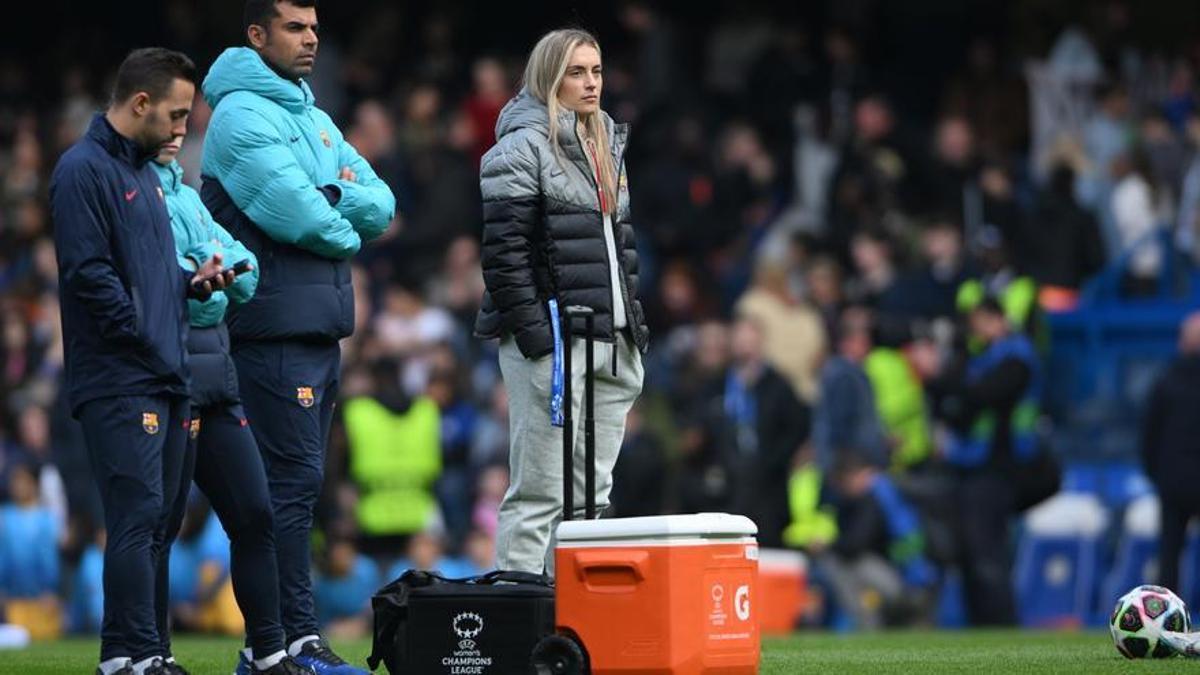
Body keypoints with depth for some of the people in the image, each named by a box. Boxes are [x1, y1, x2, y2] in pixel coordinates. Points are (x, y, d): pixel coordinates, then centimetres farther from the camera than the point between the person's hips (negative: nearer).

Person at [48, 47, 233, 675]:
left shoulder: (145, 172, 20)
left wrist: (193, 280, 7)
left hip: (167, 379, 9)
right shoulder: (83, 170, -9)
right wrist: (146, 338, -15)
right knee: (138, 517, -13)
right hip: (119, 381, -9)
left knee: (159, 521, 10)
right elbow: (89, 272, -16)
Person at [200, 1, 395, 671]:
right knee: (294, 479, -11)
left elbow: (381, 207, 12)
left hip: (321, 329, 9)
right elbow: (297, 215, -20)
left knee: (297, 483, 10)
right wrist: (347, 229, -1)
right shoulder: (244, 114, -8)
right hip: (276, 331, -9)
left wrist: (331, 197, -8)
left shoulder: (314, 117, 19)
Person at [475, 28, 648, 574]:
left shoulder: (607, 147, 20)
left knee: (592, 493, 8)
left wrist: (634, 323, 16)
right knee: (540, 493, -9)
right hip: (551, 343, -8)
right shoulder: (522, 148, -6)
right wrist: (532, 330, -19)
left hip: (611, 344, 8)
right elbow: (503, 249, -13)